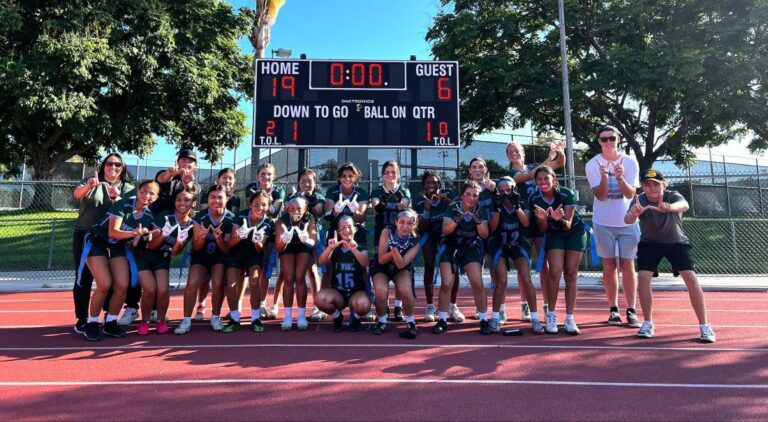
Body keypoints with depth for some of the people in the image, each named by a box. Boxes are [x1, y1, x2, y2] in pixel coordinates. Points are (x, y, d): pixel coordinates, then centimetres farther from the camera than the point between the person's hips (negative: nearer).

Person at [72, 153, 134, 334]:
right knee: (83, 277, 0)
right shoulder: (91, 181, 5)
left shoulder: (127, 188, 6)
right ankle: (82, 319, 9)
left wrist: (115, 198, -32)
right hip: (85, 236, 0)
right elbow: (76, 194, -14)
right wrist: (88, 186, -37)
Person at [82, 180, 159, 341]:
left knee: (122, 286, -11)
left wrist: (140, 237, -20)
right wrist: (133, 233, -44)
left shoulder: (149, 216, -5)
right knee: (105, 285, -18)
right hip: (98, 244, -5)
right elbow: (112, 232, -28)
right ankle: (91, 323, 2)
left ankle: (110, 323, 9)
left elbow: (136, 243, 2)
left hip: (118, 248, 5)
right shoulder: (123, 205, -20)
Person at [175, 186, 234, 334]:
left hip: (220, 256, -1)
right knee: (192, 283, -22)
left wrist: (218, 239, -33)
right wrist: (202, 237, -32)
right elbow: (196, 247, -10)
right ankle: (186, 320, -7)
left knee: (218, 283, -23)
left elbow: (227, 249, -13)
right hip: (201, 255, 1)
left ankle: (215, 317, 0)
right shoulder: (199, 217, -14)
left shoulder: (231, 219, -15)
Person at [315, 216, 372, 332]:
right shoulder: (335, 248, 5)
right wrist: (330, 248, -34)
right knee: (320, 298, -31)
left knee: (363, 304, -36)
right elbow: (321, 261, -14)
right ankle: (337, 317, 3)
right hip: (337, 292, 2)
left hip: (357, 291, -1)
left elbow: (365, 263, -22)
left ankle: (355, 317, 4)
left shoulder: (361, 247, 1)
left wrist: (354, 250, -41)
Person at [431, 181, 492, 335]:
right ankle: (442, 320, 4)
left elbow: (485, 235, -15)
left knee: (478, 284, -11)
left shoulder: (482, 211, -7)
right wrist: (457, 220, -40)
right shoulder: (453, 208, -12)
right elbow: (445, 230, -23)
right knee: (446, 284, -11)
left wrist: (479, 221, -32)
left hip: (471, 249, 1)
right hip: (450, 248, -1)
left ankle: (484, 320, 5)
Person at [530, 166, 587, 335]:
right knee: (555, 271, -16)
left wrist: (560, 219, -45)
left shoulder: (567, 194, -23)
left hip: (575, 232, -1)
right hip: (554, 235, 1)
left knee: (571, 273, -4)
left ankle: (569, 318, 3)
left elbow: (568, 225, -23)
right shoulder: (535, 199, -16)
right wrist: (542, 218, -32)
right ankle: (551, 315, -2)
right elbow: (542, 230, -11)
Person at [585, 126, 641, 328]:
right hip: (603, 222, 0)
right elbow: (600, 196, -12)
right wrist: (604, 176, -29)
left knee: (627, 265, 1)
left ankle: (631, 311, 5)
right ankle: (613, 310, 12)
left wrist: (620, 177, -29)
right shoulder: (593, 164, -5)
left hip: (627, 222, 0)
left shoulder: (630, 162, -3)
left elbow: (630, 194, -12)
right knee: (609, 266, 5)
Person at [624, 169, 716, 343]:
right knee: (643, 277, -14)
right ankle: (648, 323, 3)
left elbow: (684, 205, -50)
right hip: (649, 244, 1)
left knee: (691, 278, -13)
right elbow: (627, 220, -42)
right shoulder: (639, 200, -22)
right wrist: (634, 213, -67)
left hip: (677, 243, -1)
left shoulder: (673, 196, -25)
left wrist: (669, 207, -73)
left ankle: (704, 326, 1)